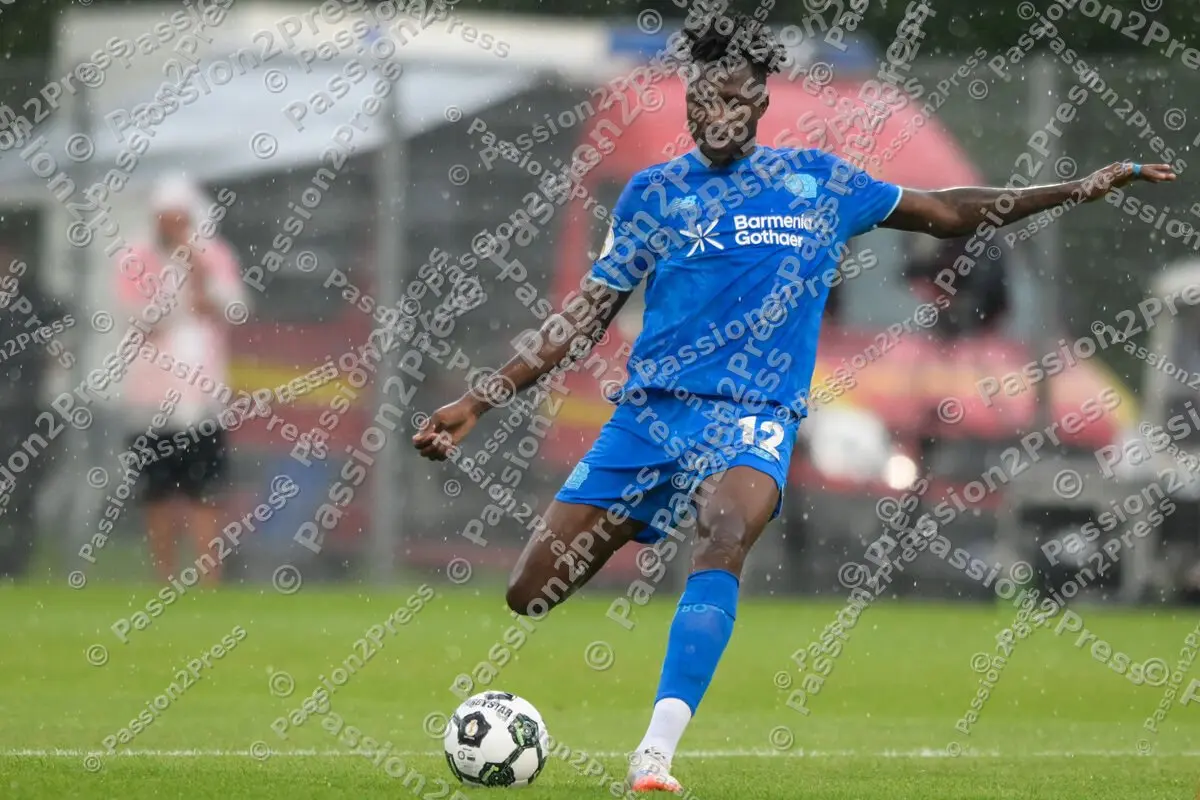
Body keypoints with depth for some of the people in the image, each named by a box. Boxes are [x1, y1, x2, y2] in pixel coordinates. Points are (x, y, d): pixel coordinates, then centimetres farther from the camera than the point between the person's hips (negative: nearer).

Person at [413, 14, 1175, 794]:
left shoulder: (819, 182, 8)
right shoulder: (656, 191, 7)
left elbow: (947, 212, 20)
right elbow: (587, 315, 9)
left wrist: (1080, 188, 16)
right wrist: (479, 401, 3)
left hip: (752, 416, -2)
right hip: (649, 408, 2)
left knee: (723, 542, -35)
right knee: (532, 596, -5)